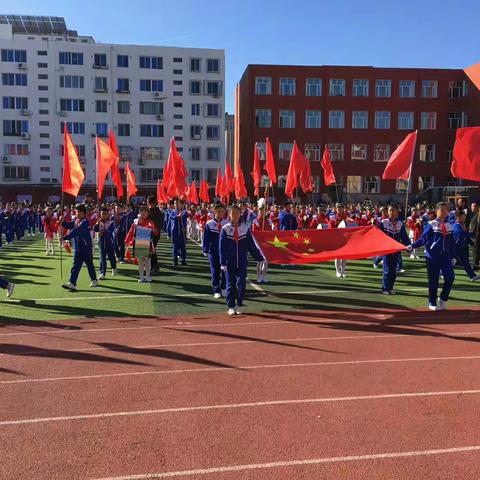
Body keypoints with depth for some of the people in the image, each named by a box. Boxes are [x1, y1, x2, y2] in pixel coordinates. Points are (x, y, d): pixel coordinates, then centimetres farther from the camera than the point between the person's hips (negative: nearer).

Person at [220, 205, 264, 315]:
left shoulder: (245, 228, 3)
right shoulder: (225, 229, 0)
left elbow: (251, 246, 6)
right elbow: (222, 248, -2)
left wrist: (260, 257, 1)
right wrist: (223, 263, -8)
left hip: (242, 261, 0)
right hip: (230, 262, 0)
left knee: (241, 283, -6)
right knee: (230, 284, 5)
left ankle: (239, 305, 10)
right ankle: (231, 306, 16)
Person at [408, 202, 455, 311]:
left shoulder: (449, 226, 9)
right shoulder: (431, 224, -4)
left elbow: (452, 243, 13)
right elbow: (423, 239, -8)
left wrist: (453, 257, 11)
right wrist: (412, 246, -21)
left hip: (445, 257, 4)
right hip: (433, 257, -4)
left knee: (450, 277, -7)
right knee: (433, 280, 2)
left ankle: (443, 299, 14)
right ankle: (432, 303, 16)